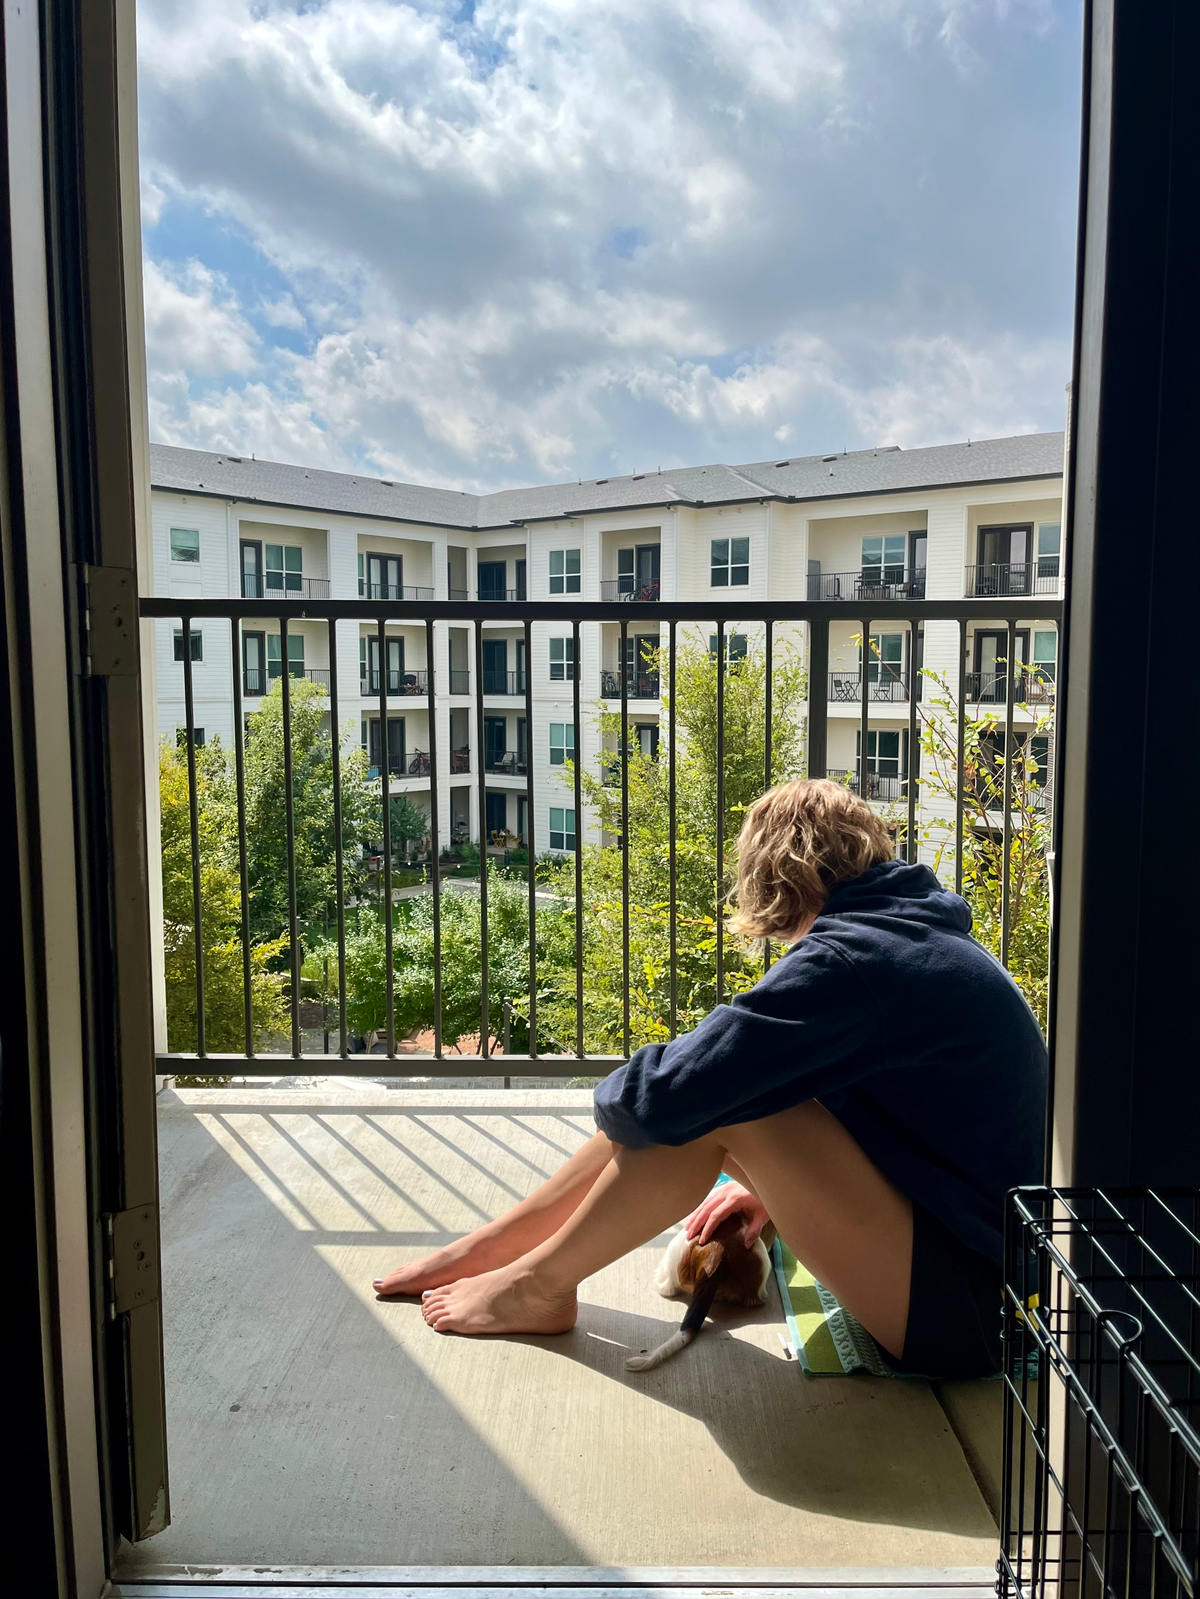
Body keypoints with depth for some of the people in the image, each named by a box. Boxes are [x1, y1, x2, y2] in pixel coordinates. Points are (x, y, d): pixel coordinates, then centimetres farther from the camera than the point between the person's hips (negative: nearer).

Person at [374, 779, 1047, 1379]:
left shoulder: (849, 960, -24)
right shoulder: (921, 932, 7)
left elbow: (658, 1099, -26)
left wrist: (613, 1095, -3)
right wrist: (774, 1179, 14)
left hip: (963, 1304, -9)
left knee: (715, 1103, -19)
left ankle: (538, 1284, 1)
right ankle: (494, 1245, 12)